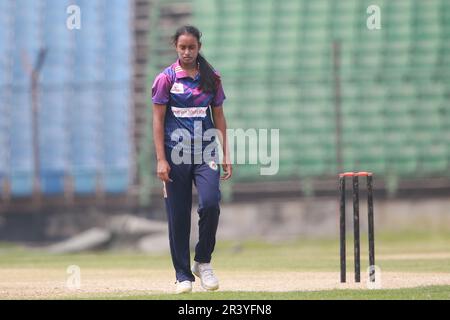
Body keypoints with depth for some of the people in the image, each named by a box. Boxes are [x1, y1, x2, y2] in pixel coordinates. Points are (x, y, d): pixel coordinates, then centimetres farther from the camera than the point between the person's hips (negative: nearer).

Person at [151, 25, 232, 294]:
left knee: (210, 203, -18)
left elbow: (219, 117, 13)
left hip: (205, 154, 1)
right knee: (178, 216, 0)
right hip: (176, 155, -1)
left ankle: (203, 262, 1)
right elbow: (158, 120, -1)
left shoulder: (211, 78, 8)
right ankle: (183, 276, 9)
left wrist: (226, 155, 7)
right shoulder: (166, 78, 0)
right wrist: (161, 160, -9)